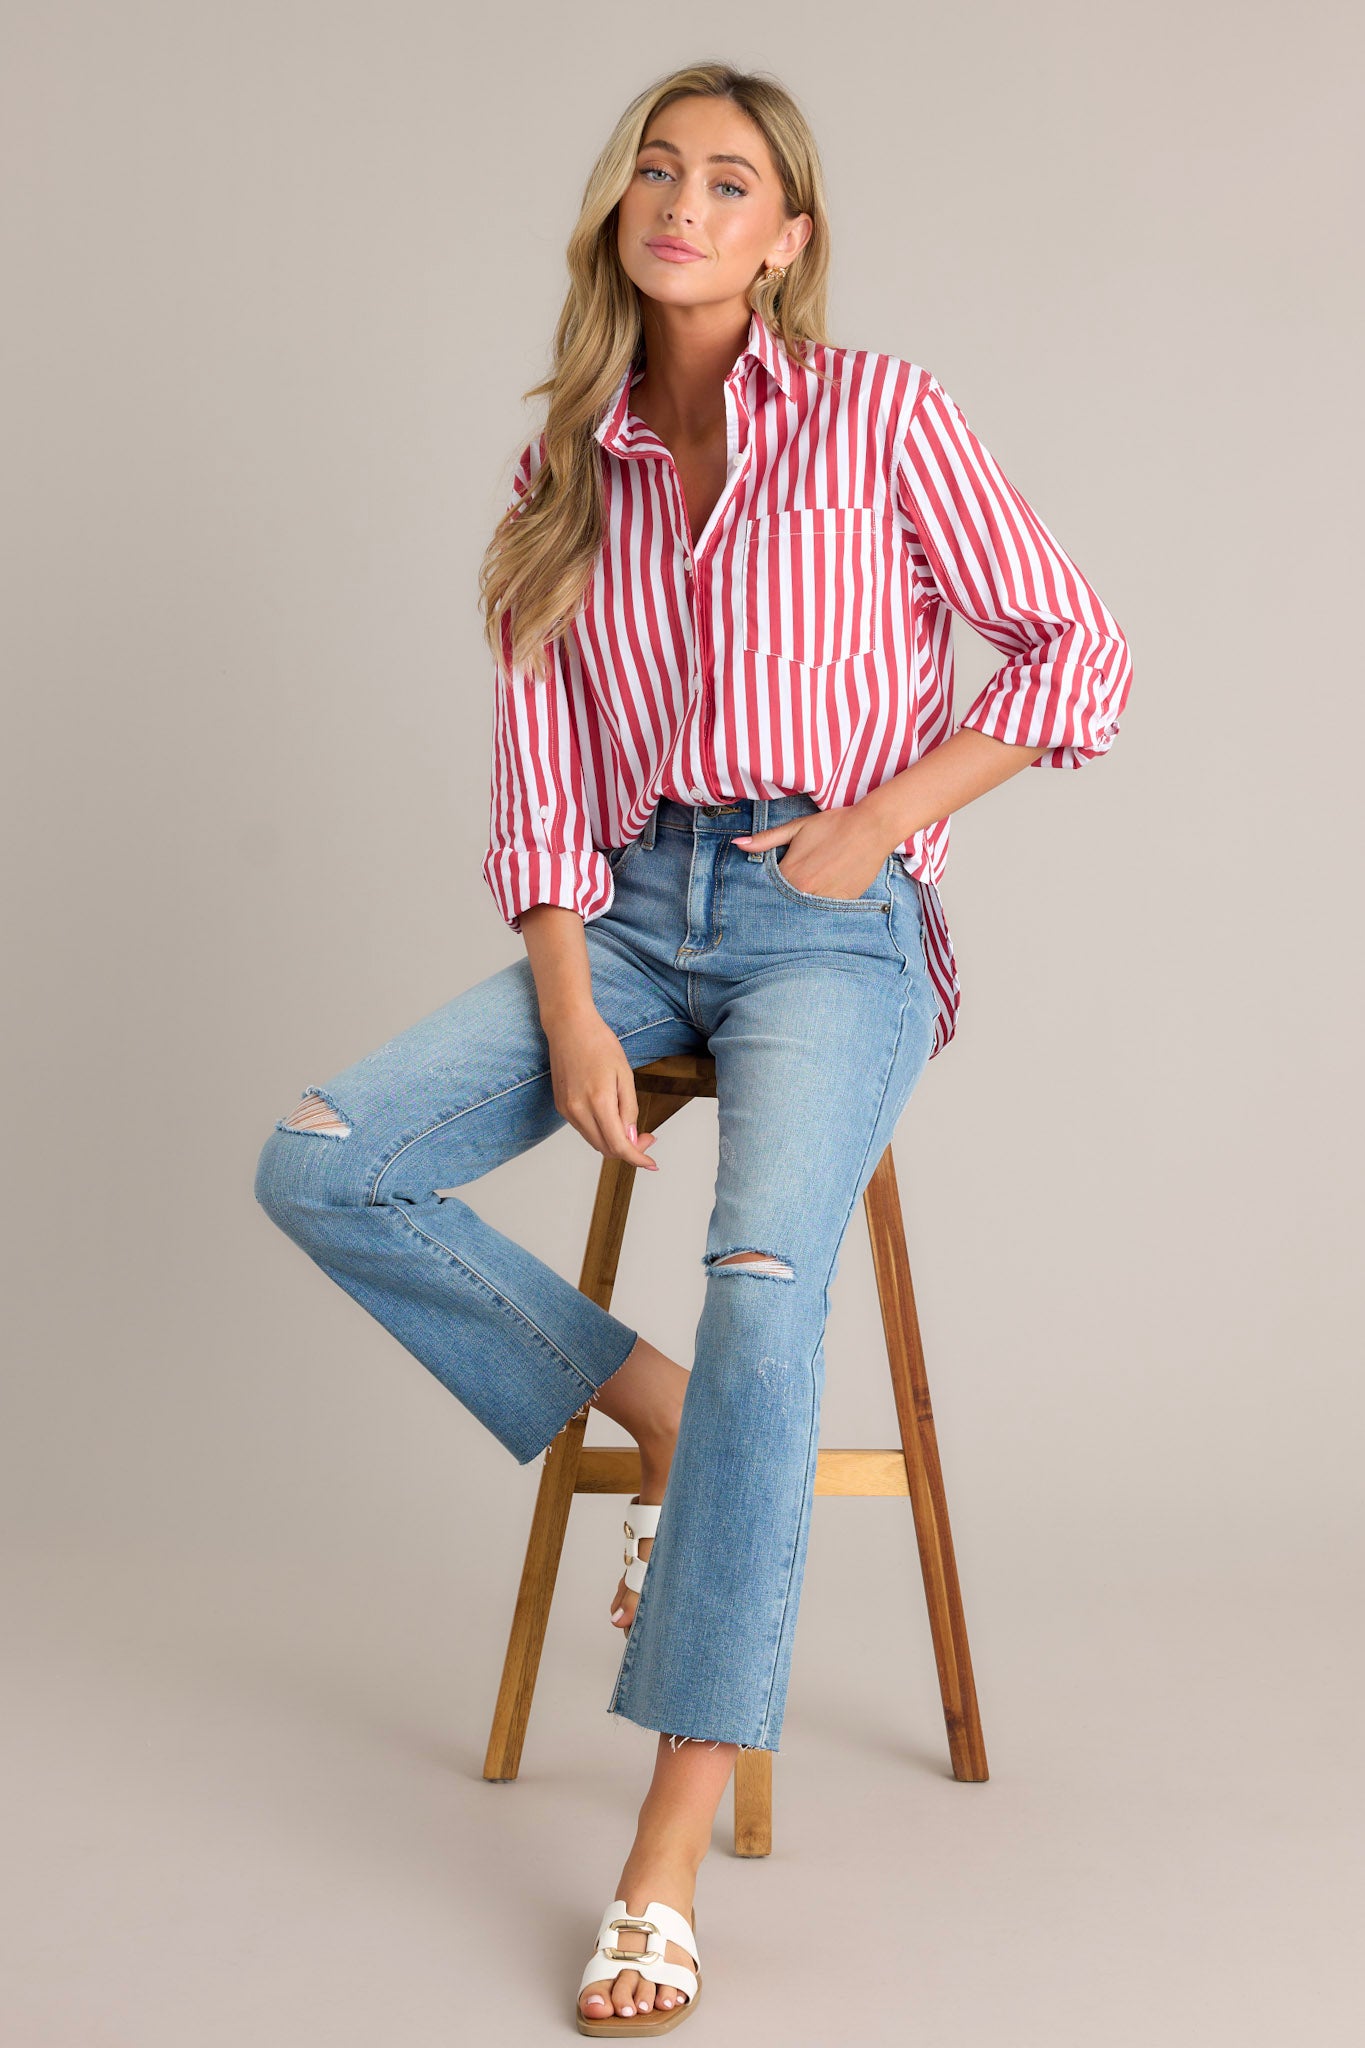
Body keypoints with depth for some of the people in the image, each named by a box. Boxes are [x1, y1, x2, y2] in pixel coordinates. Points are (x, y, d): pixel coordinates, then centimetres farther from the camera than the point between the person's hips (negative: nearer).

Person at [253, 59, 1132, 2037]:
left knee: (764, 1284, -31)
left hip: (834, 922, -4)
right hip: (630, 910, 5)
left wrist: (881, 818, -8)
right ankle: (665, 1419, -1)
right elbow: (542, 777, 8)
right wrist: (570, 1012, -7)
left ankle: (666, 1873, -28)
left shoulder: (877, 413, 2)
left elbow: (1075, 652, 3)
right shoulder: (564, 481, 13)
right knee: (321, 1165, -17)